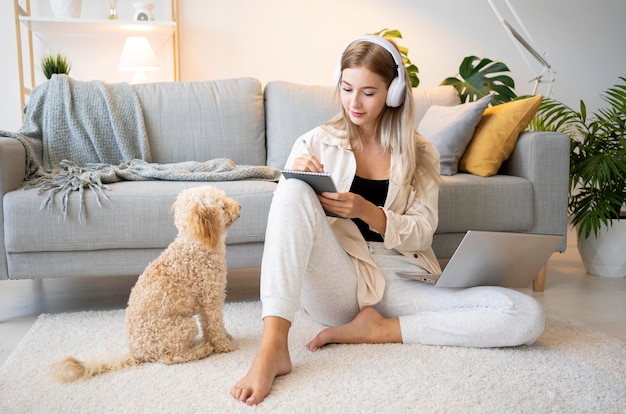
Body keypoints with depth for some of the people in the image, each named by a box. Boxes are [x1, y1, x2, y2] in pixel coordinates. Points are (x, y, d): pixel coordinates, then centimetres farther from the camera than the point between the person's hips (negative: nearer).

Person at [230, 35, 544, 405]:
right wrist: (295, 177, -16)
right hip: (337, 283, -1)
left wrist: (366, 211, -18)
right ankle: (273, 347, -36)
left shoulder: (420, 153, 10)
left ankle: (379, 330, -11)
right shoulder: (316, 142, 8)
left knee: (528, 316, -18)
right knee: (294, 190, -29)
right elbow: (287, 214, 5)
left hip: (399, 283, 2)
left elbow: (422, 233, 1)